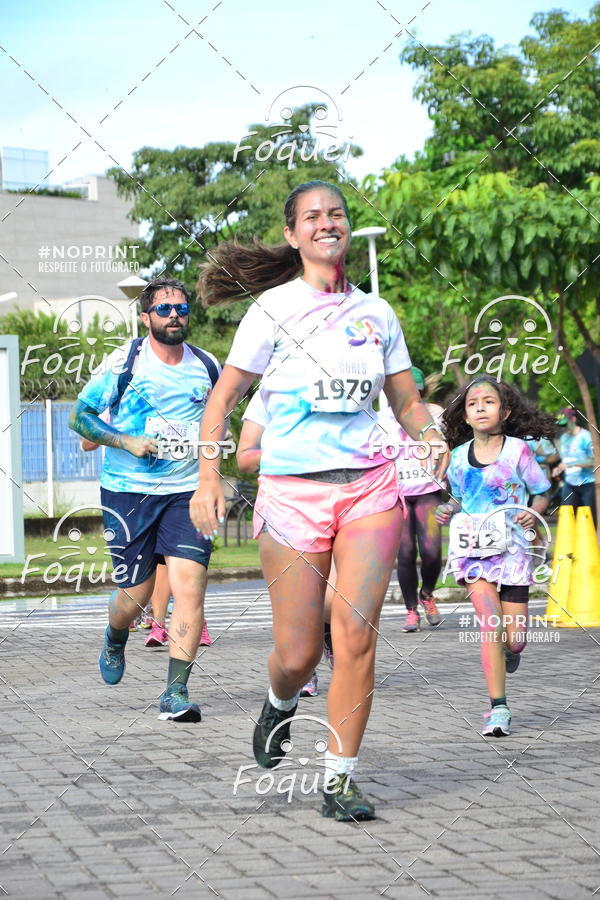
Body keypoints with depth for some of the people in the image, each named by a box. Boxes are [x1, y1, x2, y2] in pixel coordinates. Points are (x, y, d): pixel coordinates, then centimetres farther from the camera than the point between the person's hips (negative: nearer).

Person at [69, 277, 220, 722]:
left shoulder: (207, 367, 7)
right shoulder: (125, 362, -4)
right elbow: (80, 415, -1)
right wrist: (125, 442, -13)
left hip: (187, 492, 2)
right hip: (128, 490, -2)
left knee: (189, 585, -14)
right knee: (136, 593, 4)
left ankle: (176, 693, -11)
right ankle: (115, 641, 40)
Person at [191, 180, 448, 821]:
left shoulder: (376, 312, 12)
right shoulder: (274, 307, 1)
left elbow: (407, 401, 17)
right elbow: (222, 397, 2)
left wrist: (427, 437, -3)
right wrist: (208, 477, -8)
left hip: (370, 485, 2)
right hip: (292, 488, -2)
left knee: (355, 636, -8)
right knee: (298, 653, -1)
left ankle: (340, 779, 1)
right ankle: (280, 702, 36)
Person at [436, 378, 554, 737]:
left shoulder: (518, 450, -2)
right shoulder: (460, 456, 5)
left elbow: (542, 494, 4)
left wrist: (533, 513, -16)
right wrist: (449, 510, 1)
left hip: (513, 548, -1)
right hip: (474, 551, 1)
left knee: (514, 639, -1)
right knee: (491, 626, -14)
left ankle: (512, 651, 39)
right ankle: (499, 707, -7)